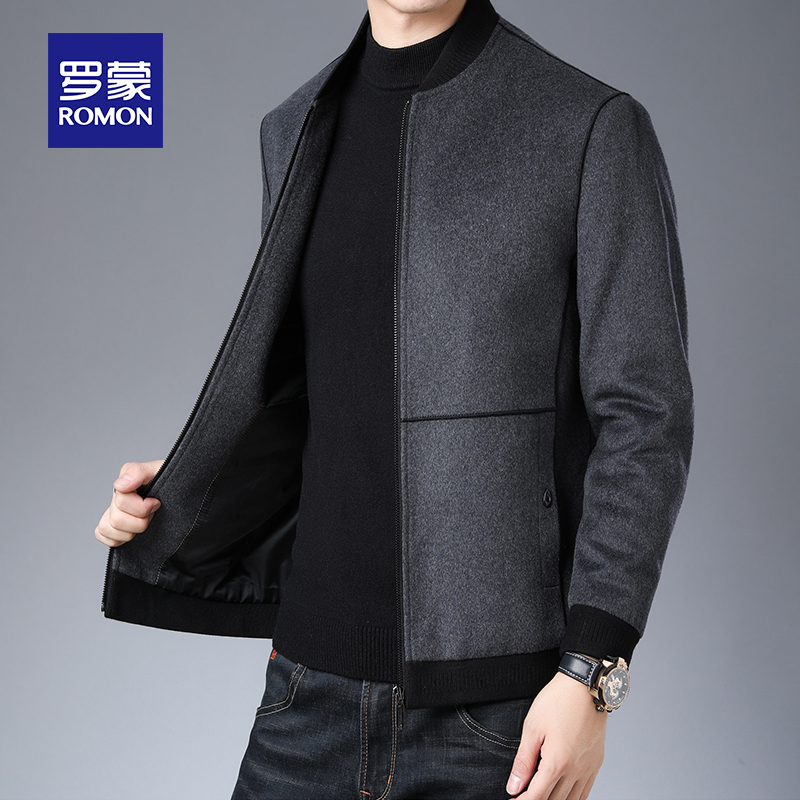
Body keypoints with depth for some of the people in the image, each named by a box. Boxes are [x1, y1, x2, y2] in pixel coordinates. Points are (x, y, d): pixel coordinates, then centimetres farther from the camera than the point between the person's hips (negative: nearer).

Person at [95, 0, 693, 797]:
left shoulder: (593, 126, -6)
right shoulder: (298, 131, 10)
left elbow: (645, 413, -8)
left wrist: (590, 674, -14)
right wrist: (172, 504, 3)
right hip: (314, 681, 5)